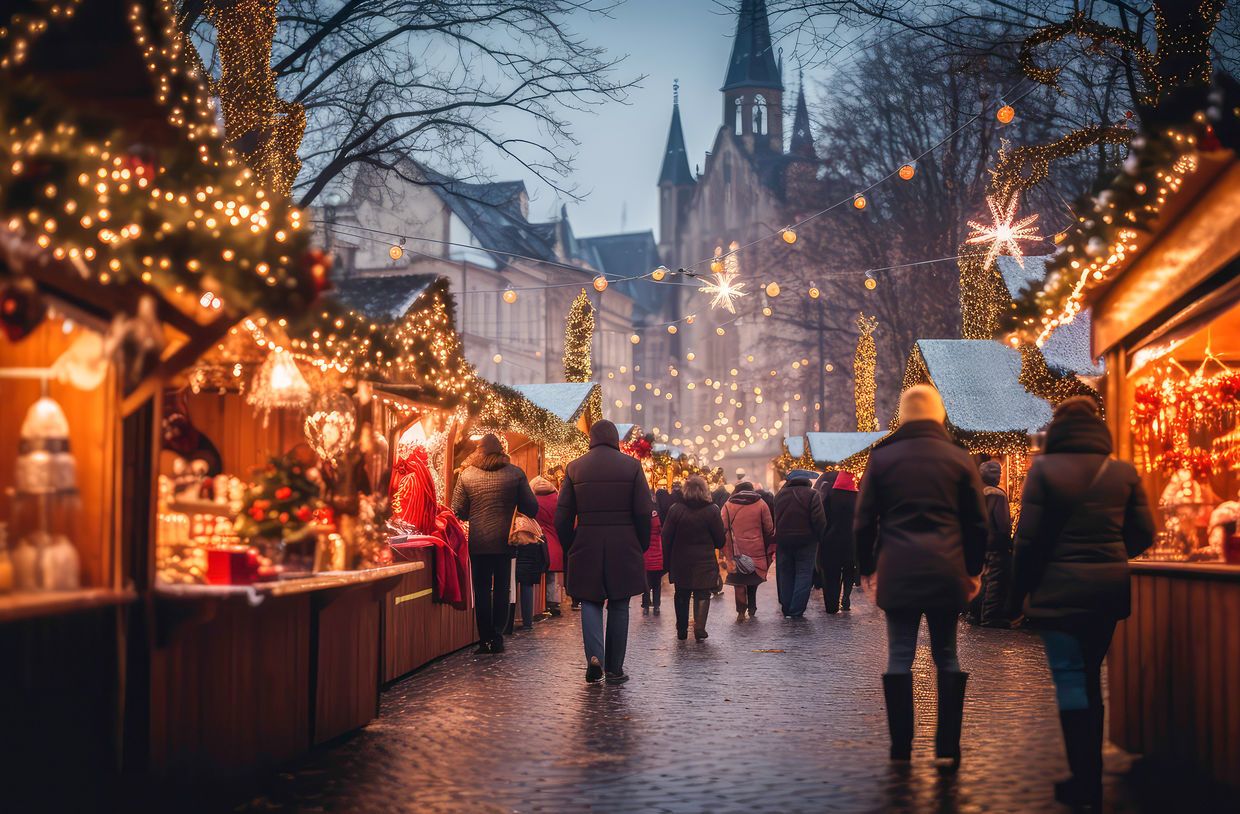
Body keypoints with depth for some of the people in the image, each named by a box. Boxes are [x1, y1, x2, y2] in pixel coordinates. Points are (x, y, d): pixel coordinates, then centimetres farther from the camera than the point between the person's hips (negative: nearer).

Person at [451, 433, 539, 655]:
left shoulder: (466, 475, -2)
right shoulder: (515, 474, -3)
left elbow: (458, 511, 1)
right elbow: (531, 508, 0)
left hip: (478, 543, 0)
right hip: (504, 542, 0)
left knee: (482, 591, 7)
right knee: (501, 590, 9)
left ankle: (485, 640, 6)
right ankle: (497, 638, 7)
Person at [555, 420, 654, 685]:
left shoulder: (575, 468, 2)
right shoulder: (631, 466, -1)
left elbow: (562, 516, 2)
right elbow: (644, 512, -4)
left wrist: (570, 548, 12)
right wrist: (641, 546, 8)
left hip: (586, 546, 1)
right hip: (624, 548, 0)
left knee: (590, 601, 10)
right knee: (618, 606, 10)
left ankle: (594, 656, -12)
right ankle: (614, 669, 13)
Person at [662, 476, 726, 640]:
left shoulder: (676, 510, -6)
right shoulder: (712, 511, -8)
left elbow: (666, 538, -4)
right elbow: (720, 540, -4)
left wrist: (668, 561, 5)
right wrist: (715, 547, 19)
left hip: (680, 563, 2)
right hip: (704, 562, -2)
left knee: (681, 596, 15)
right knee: (702, 594, 5)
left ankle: (682, 630, 21)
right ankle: (699, 627, -12)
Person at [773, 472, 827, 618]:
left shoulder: (780, 495, 7)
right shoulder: (811, 495, -8)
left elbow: (773, 519, 12)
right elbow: (819, 520, -14)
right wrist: (820, 537, -2)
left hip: (783, 541, 4)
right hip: (806, 542, -4)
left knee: (785, 575, 13)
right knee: (804, 575, 1)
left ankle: (786, 610, 15)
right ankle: (796, 611, -6)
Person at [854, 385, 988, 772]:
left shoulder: (881, 458, 3)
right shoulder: (959, 459, 3)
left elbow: (864, 520, 5)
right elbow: (977, 522, 6)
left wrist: (866, 567, 15)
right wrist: (973, 569, 17)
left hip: (897, 573, 0)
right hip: (946, 572, 0)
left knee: (899, 657, 6)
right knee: (947, 657, 8)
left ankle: (901, 748, 7)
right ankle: (947, 749, 3)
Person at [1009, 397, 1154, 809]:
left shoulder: (1045, 469, -7)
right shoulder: (1123, 472, 3)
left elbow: (1029, 537, -9)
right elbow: (1143, 534, 5)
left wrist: (1020, 591, 0)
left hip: (1060, 589, -4)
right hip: (1109, 588, 4)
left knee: (1071, 679, 0)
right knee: (1091, 676, 16)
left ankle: (1084, 781, -1)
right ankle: (1092, 771, 21)